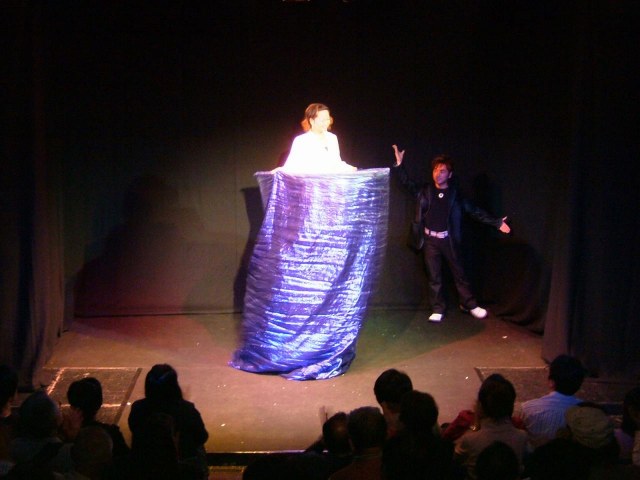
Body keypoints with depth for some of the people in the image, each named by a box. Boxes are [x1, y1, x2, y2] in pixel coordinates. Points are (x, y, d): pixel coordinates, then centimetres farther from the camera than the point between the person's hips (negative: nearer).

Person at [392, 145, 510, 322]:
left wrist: (496, 222, -1)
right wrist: (399, 165, -9)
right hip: (430, 240, 1)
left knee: (459, 273, 7)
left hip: (449, 240, -1)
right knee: (434, 277, 5)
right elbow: (408, 184, 5)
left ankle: (469, 305, 21)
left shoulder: (455, 195, -2)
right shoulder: (425, 191, 2)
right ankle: (437, 309, 14)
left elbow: (475, 211, 2)